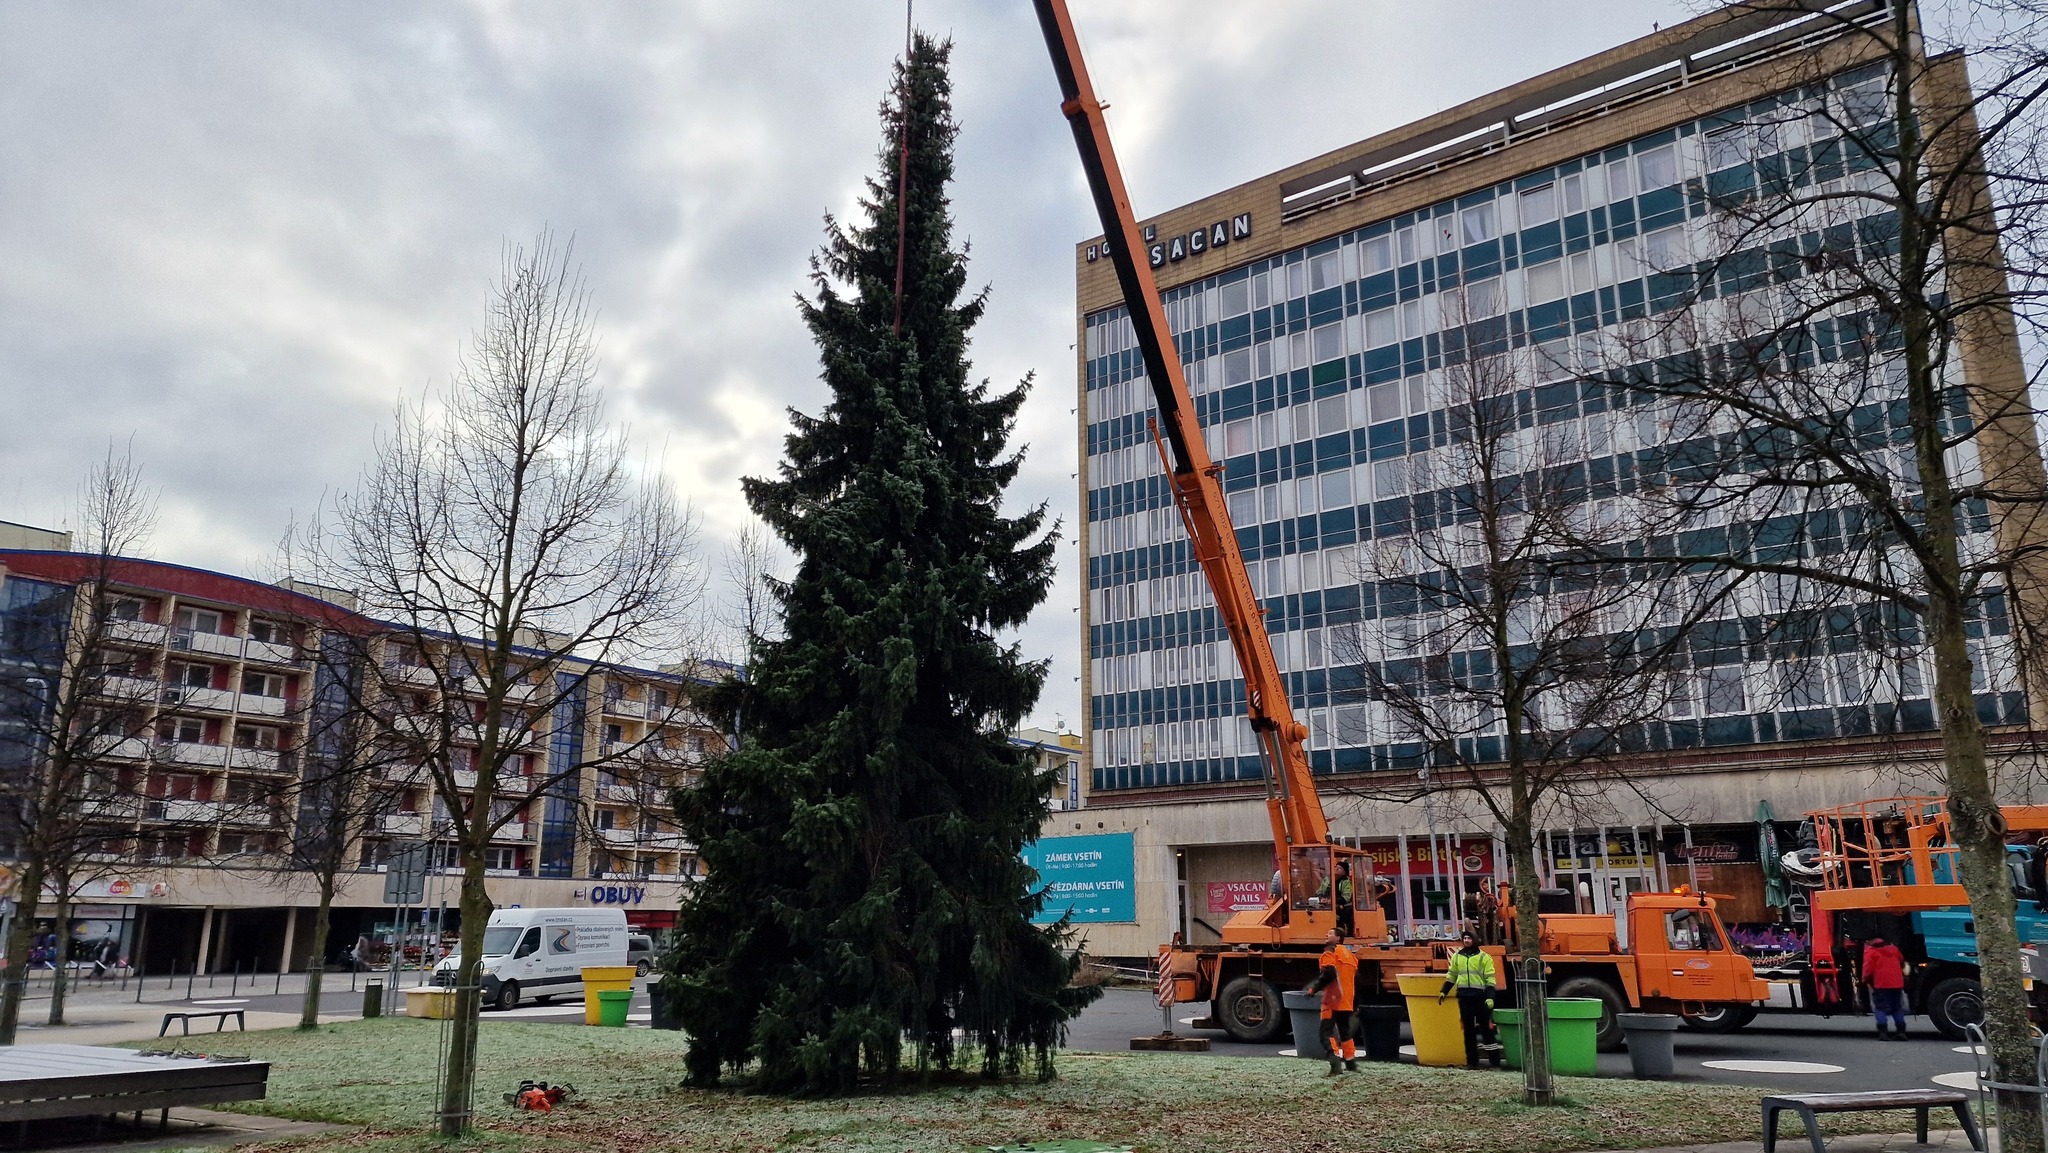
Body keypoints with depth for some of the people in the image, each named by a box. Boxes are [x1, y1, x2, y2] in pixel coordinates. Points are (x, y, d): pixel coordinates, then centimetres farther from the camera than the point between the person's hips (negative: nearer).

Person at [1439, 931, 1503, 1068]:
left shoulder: (1484, 957, -1)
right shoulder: (1456, 957, 12)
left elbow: (1490, 979, -4)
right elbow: (1451, 976, 19)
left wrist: (1490, 997, -13)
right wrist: (1444, 992, 13)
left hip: (1480, 997, -4)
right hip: (1464, 997, 4)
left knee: (1486, 1028, -2)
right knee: (1468, 1029, 7)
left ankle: (1495, 1061, 3)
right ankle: (1472, 1060, 13)